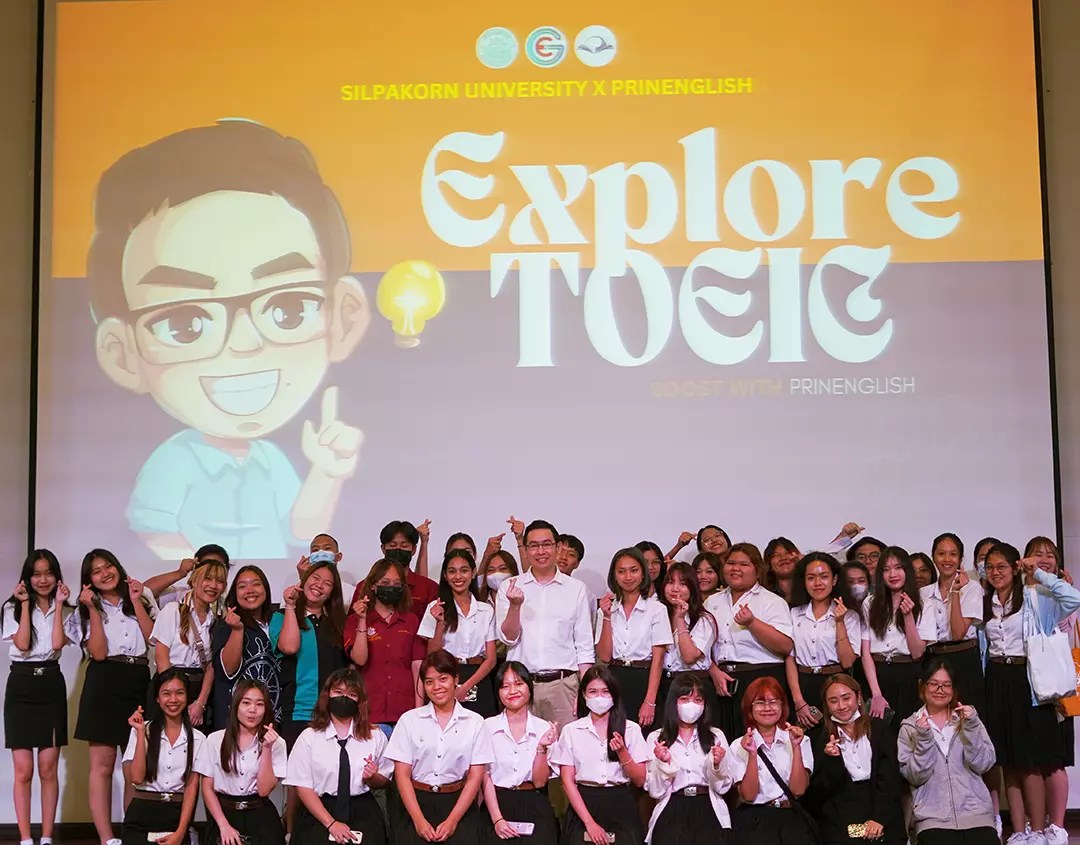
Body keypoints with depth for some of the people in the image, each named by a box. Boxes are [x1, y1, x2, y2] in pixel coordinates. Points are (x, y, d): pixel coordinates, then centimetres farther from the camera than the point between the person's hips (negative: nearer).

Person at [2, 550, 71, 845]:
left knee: (48, 768, 1)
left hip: (51, 685, 1)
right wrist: (26, 603, -10)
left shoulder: (63, 609, 9)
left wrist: (58, 604, -8)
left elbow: (57, 644, -9)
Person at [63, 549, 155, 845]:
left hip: (139, 683, 3)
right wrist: (93, 609, -8)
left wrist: (136, 600, -2)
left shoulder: (140, 603, 15)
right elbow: (99, 652, -7)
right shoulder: (87, 610, 8)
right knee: (102, 764, -6)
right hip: (104, 684, -3)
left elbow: (154, 638, -2)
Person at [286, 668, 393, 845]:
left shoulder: (376, 736, 6)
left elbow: (383, 781, 13)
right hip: (318, 811, -1)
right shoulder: (309, 738, 1)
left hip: (363, 811, 1)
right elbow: (303, 787, -3)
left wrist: (372, 777, -10)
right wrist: (331, 823, -12)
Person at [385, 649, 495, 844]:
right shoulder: (409, 720, 5)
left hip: (459, 802, 0)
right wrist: (419, 820, -10)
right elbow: (402, 775, 2)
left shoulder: (474, 722, 5)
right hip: (417, 801, 0)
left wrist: (452, 820, -10)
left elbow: (475, 777, 1)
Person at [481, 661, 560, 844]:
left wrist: (541, 747, -11)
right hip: (498, 803, -1)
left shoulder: (545, 728, 5)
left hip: (534, 806, 1)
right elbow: (486, 779, 0)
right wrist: (497, 819, -10)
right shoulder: (488, 726, 2)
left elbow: (539, 782, 3)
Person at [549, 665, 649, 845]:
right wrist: (589, 822, -7)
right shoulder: (571, 731, 6)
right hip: (583, 805, 0)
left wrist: (622, 753, -11)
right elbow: (567, 781, 1)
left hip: (620, 807, 0)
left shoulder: (631, 729, 7)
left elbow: (640, 781, 5)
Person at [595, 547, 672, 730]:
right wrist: (607, 617, -7)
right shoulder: (606, 610, 9)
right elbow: (604, 656, 1)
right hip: (614, 682, 2)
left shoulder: (657, 609, 0)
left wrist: (650, 702, -13)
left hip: (644, 681, -2)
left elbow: (658, 660, -5)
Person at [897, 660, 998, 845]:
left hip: (976, 812, 1)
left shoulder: (968, 717, 12)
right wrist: (923, 739, -12)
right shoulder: (910, 726, 8)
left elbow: (983, 765, 2)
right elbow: (915, 777, -1)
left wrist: (971, 727, -9)